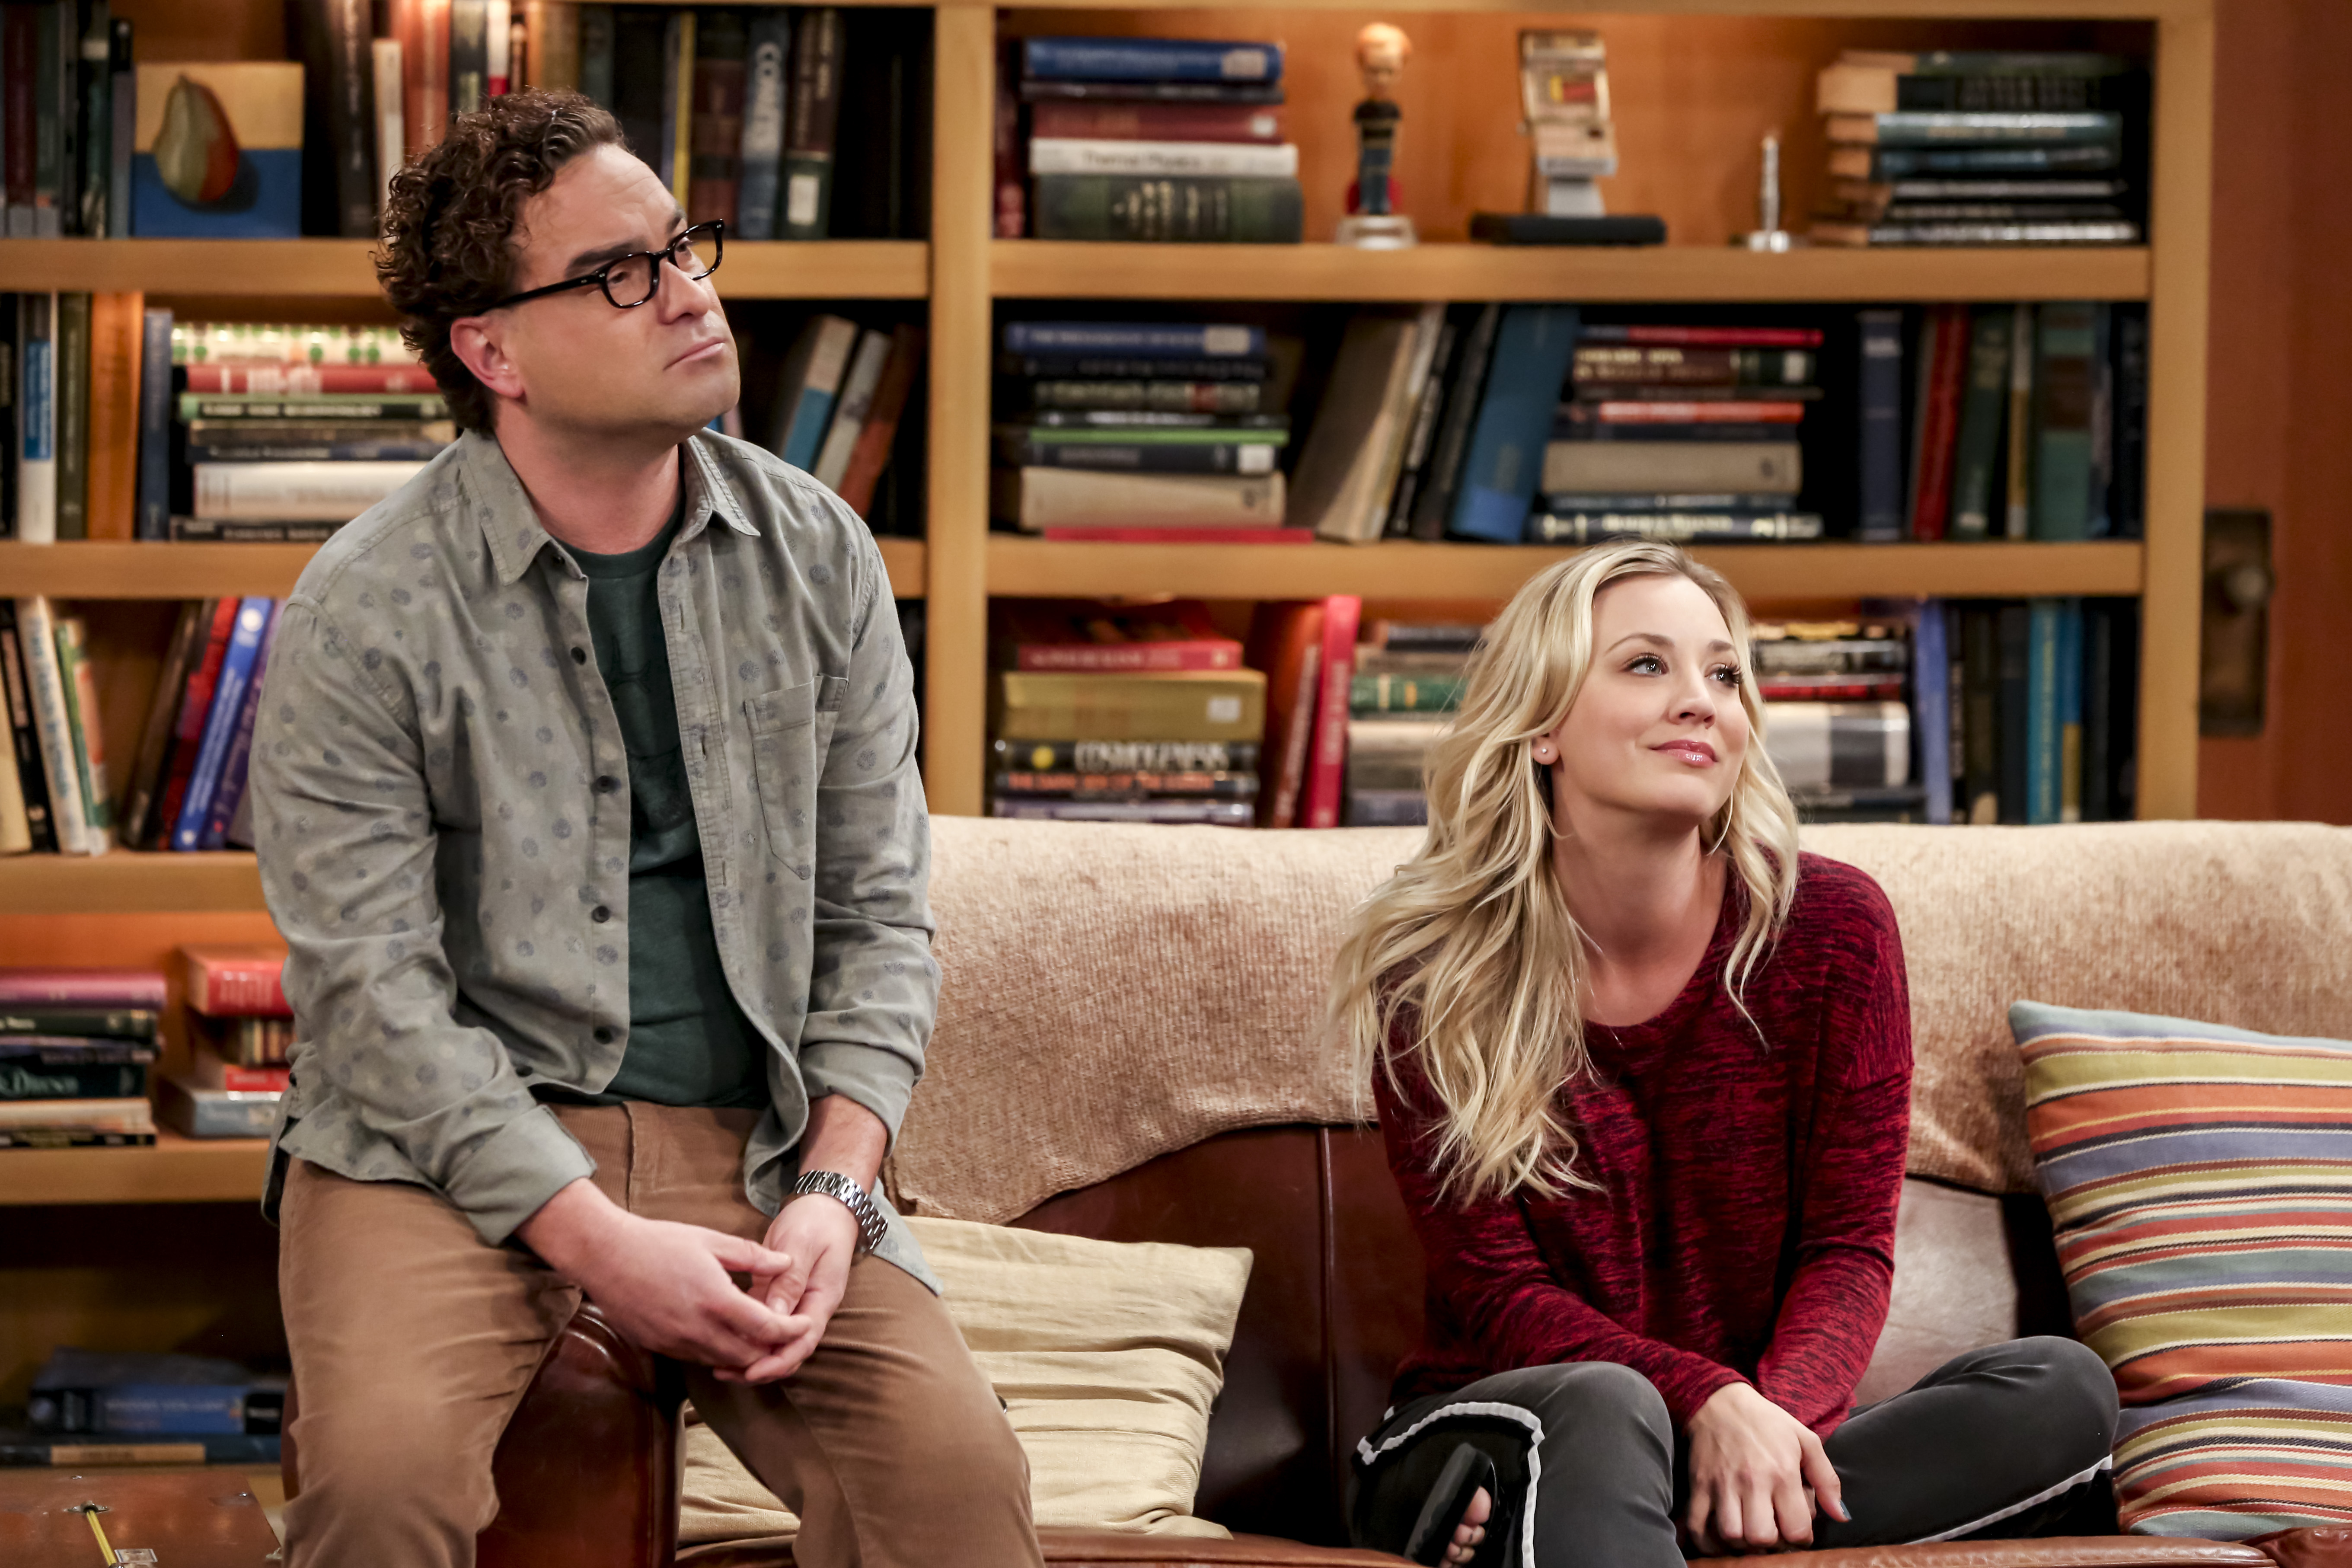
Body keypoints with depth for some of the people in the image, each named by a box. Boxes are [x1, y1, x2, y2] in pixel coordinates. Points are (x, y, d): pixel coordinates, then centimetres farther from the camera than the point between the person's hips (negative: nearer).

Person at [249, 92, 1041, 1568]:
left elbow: (878, 913, 9)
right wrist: (599, 1244, -19)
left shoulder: (817, 556, 6)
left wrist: (832, 1193, -8)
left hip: (751, 1137, 3)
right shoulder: (364, 614, -7)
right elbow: (376, 994, -10)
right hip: (452, 1141, -2)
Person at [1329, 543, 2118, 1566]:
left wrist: (1772, 1417, -25)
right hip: (1481, 1431, -5)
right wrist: (1710, 1401, -27)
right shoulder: (1431, 972, -5)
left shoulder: (1831, 926, -1)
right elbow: (1497, 1292, -8)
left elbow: (1848, 1248, -2)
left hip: (1754, 1437, 5)